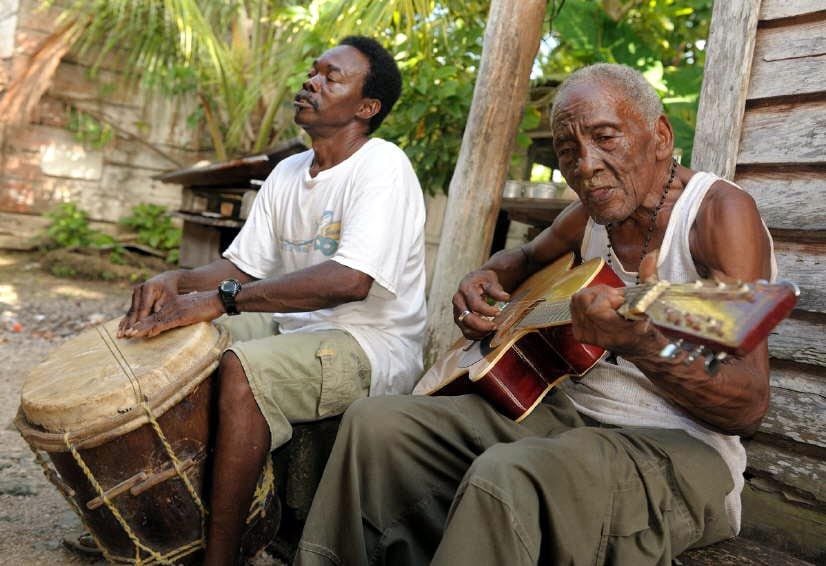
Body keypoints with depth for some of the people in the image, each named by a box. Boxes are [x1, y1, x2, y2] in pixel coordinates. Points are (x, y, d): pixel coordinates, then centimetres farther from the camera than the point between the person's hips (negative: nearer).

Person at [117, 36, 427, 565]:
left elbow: (351, 281, -30)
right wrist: (176, 281, -12)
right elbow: (242, 265, 10)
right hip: (293, 326, 8)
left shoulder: (382, 166, -15)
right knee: (167, 336, -1)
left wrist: (223, 298, -31)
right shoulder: (287, 174, 10)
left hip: (372, 345, -8)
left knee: (244, 369, -31)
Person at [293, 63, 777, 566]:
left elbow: (749, 408, -20)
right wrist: (484, 280, 6)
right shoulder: (592, 214, 6)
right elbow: (527, 257, 30)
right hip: (571, 409, 7)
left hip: (679, 447, -6)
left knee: (505, 479, -37)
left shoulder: (718, 210, -14)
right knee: (374, 423, -6)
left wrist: (640, 342, -38)